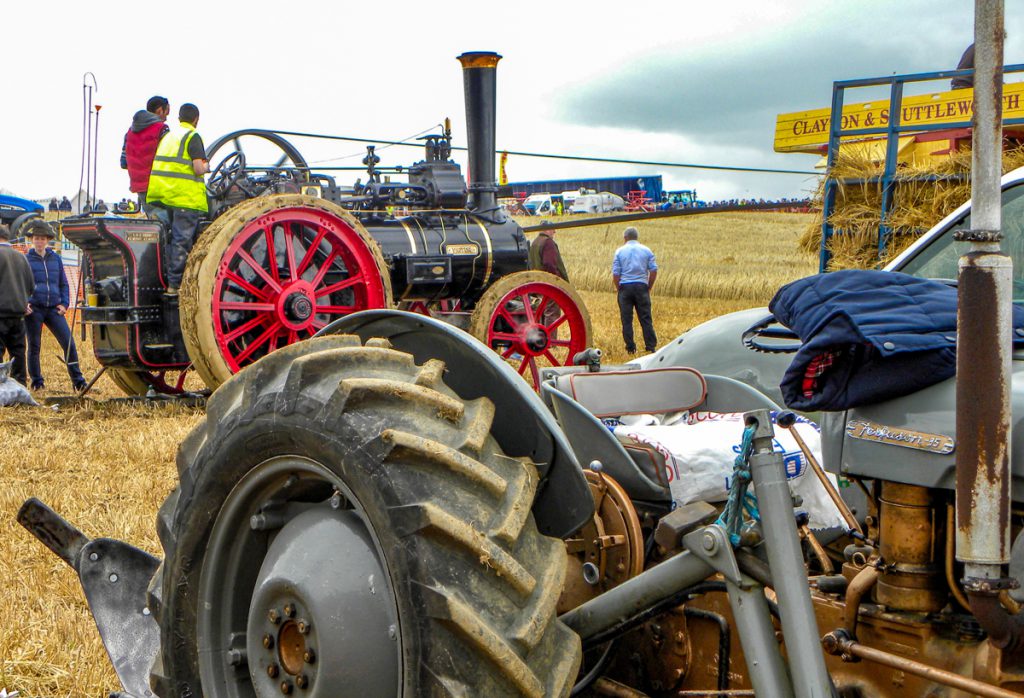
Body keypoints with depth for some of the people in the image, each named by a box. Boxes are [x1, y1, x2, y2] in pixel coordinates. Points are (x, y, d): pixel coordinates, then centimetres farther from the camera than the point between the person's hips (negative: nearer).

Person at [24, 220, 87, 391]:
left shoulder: (56, 258, 12)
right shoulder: (26, 259, 4)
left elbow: (64, 283, 18)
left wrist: (64, 303, 6)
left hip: (53, 308, 2)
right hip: (34, 309, -2)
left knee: (69, 343, -6)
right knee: (34, 346, 4)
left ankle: (78, 381, 1)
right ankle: (37, 382, 16)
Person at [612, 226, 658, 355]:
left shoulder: (620, 251, 2)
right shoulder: (646, 250, 5)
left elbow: (615, 273, -3)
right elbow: (654, 270, 1)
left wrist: (619, 289, 9)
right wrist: (649, 288, 10)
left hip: (625, 286, -1)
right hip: (641, 286, 1)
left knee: (626, 320, 4)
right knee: (645, 318, 5)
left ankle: (630, 348, 4)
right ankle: (651, 346, 2)